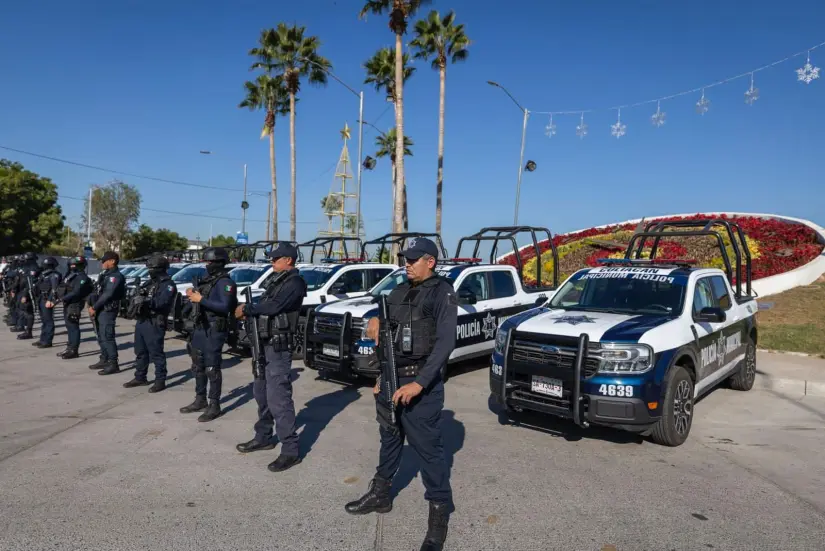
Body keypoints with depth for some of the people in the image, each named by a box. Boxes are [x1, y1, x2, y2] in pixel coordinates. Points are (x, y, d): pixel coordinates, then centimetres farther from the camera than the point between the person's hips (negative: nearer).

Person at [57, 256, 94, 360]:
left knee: (73, 327, -7)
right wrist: (59, 295, 4)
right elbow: (63, 288, 20)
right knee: (69, 327, 15)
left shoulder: (82, 278, -14)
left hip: (74, 305, -10)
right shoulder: (70, 275, 17)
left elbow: (76, 292, -22)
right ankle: (69, 348, 24)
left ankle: (73, 350, -3)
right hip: (67, 304, 10)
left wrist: (63, 298, -18)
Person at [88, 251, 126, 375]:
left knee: (108, 337, -11)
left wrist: (94, 308, -15)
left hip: (108, 311, -10)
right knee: (101, 337, 15)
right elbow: (98, 292, 18)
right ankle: (104, 360, 26)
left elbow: (107, 295, -21)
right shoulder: (105, 274, 17)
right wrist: (92, 306, 7)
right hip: (100, 310, 10)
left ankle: (113, 365, -9)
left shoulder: (116, 276, -14)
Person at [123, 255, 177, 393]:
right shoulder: (151, 282, 20)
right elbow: (140, 297, 15)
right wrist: (138, 297, -8)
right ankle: (140, 378, 28)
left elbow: (162, 302, -25)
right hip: (141, 321, 9)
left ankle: (160, 381, 1)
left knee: (156, 353, -5)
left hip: (154, 323, -9)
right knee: (140, 352, 16)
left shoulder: (168, 284, -10)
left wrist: (145, 301, -35)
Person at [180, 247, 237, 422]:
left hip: (214, 330, -10)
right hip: (200, 328, 10)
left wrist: (201, 299, -23)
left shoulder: (225, 282, -13)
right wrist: (193, 296, 3)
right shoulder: (208, 280, 15)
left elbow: (225, 306, -24)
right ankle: (200, 400, 29)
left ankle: (214, 406, 3)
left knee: (212, 368, -5)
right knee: (198, 366, 16)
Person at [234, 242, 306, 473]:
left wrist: (246, 309, -10)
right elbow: (266, 305, 12)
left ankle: (290, 450, -5)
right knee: (261, 392, 18)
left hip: (279, 346, -10)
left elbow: (273, 306, -24)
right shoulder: (279, 281, 17)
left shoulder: (294, 282, -13)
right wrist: (249, 311, -7)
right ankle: (263, 437, 33)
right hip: (266, 343, 10)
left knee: (278, 397, -10)